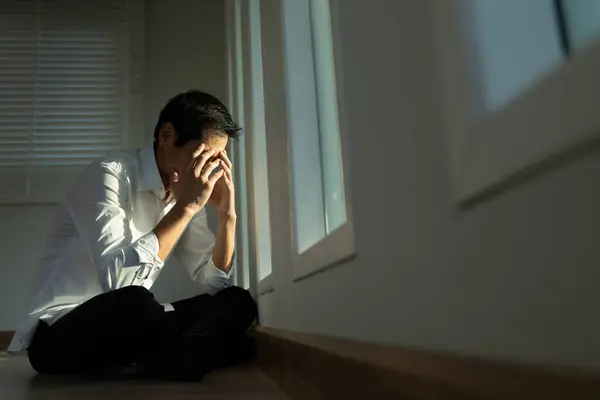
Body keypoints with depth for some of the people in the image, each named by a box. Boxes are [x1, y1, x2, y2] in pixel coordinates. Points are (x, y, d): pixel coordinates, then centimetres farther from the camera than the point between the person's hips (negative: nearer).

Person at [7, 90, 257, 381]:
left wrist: (227, 213, -10)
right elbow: (118, 279, -33)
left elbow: (213, 283, 3)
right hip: (60, 333, -7)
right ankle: (195, 350, -14)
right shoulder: (110, 174, -18)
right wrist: (186, 206, -27)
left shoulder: (183, 194, 3)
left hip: (133, 325, 7)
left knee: (238, 302, -7)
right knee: (130, 301, -39)